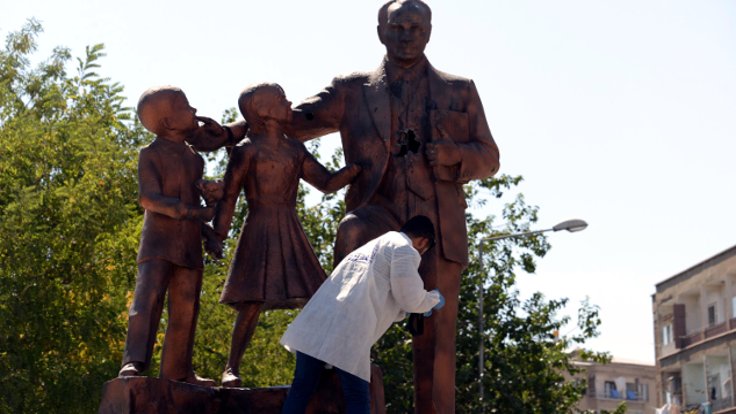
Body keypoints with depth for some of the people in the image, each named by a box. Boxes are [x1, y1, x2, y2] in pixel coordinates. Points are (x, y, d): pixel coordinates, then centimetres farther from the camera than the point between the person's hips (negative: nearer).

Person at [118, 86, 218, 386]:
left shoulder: (195, 159, 16)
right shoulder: (150, 155, -4)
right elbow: (149, 199, -15)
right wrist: (194, 212, -25)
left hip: (190, 245, 6)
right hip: (158, 240, -6)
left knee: (185, 310, 5)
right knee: (148, 298, -20)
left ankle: (177, 372, 12)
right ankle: (133, 364, -30)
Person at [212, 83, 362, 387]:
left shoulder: (296, 151, 14)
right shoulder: (246, 150, -2)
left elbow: (327, 183, 14)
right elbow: (229, 196, -4)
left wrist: (358, 166, 2)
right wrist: (218, 236, -10)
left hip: (291, 234, 6)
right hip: (258, 234, -6)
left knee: (314, 299, -2)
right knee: (253, 301, -13)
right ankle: (231, 368, -4)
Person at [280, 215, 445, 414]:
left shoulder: (369, 247, 34)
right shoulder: (404, 249, 8)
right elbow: (411, 298, 8)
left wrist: (409, 312, 47)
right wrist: (434, 299, 27)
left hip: (315, 323, 8)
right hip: (346, 335, -7)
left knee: (301, 388, 11)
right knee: (357, 398, 2)